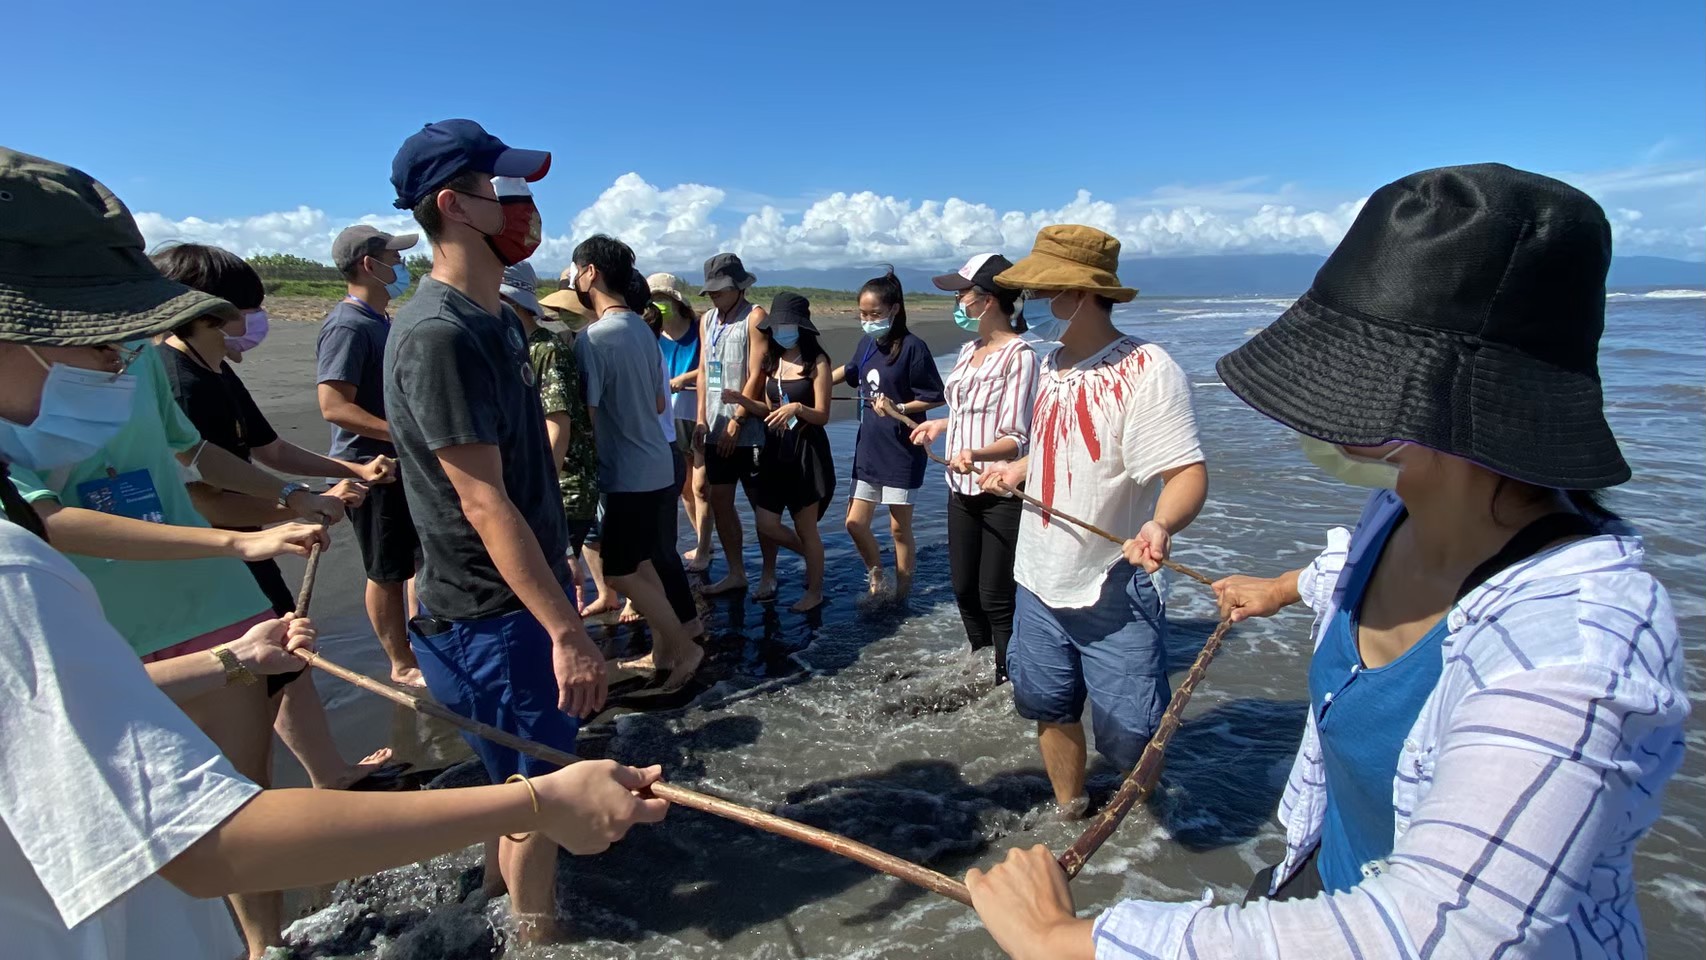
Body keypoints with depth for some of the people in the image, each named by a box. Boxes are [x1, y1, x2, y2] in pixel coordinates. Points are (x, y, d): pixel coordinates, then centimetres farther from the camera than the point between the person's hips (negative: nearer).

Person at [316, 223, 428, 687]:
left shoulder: (381, 321, 13)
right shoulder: (347, 325, -17)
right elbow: (334, 405, -25)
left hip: (404, 464, 9)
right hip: (371, 467, -9)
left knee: (427, 558, 19)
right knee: (388, 572, 4)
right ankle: (403, 665, 19)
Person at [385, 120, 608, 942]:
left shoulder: (491, 318, 8)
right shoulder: (439, 334, -23)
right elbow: (484, 504, -26)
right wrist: (567, 631, -26)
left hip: (519, 602, 10)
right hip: (492, 617, -10)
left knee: (518, 776, 26)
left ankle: (500, 892, 47)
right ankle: (538, 931, 27)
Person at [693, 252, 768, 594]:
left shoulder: (755, 317, -7)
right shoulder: (708, 319, 14)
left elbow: (756, 375, -13)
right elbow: (703, 371, 14)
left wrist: (735, 422, -14)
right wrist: (702, 419, 5)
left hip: (749, 429, -7)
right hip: (716, 429, 7)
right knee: (719, 501, 9)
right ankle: (736, 574, 21)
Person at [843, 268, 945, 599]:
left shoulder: (912, 347, -15)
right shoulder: (866, 343, 4)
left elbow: (936, 397, -12)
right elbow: (851, 373, 24)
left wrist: (898, 408, -22)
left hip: (901, 451, -6)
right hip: (868, 448, 6)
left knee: (899, 528, 6)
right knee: (855, 523, 8)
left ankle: (900, 595, 21)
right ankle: (876, 578, 31)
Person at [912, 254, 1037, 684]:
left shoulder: (1018, 355, -16)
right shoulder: (969, 351, 11)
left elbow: (1017, 438, -21)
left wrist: (976, 454, -37)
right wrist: (943, 424, 30)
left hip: (1002, 493, -8)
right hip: (961, 489, 8)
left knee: (996, 597, 1)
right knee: (964, 588, 17)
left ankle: (1007, 678, 20)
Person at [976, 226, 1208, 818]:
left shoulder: (1146, 370, -18)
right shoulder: (1049, 365, 7)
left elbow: (1187, 471, -25)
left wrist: (1162, 524, -43)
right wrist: (1017, 470, 11)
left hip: (1114, 591, -7)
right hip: (1040, 580, 7)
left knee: (1128, 735, 3)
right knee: (1049, 706, 19)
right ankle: (1069, 813, 44)